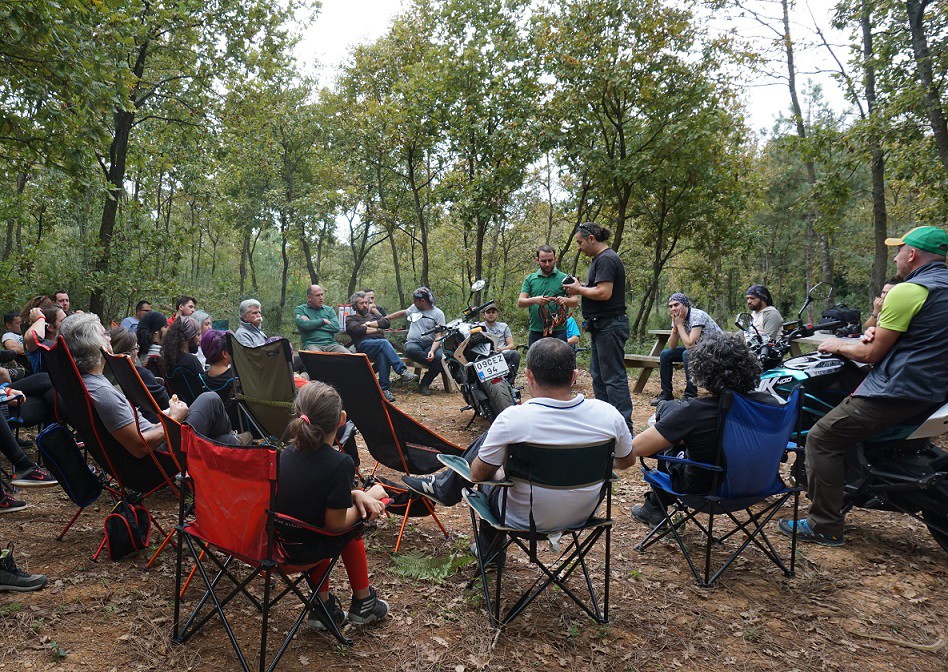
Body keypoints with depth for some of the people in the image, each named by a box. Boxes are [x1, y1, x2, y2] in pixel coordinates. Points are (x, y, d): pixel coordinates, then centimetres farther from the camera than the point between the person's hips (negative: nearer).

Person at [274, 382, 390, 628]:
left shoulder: (287, 452, -2)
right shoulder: (340, 463, -24)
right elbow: (336, 523, -18)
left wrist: (355, 495, -1)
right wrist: (360, 504, -2)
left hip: (275, 540, 6)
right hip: (304, 550, -6)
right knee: (351, 529, 22)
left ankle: (323, 607, 32)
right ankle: (362, 602, 35)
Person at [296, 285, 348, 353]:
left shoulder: (329, 310, 19)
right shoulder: (300, 309, 11)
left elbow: (336, 327, 1)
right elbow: (305, 325, -10)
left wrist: (313, 324, -2)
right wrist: (323, 321, 2)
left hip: (331, 344, 3)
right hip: (312, 344, -3)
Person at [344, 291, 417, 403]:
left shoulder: (373, 316, 36)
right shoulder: (351, 319, 24)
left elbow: (387, 322, 14)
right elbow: (355, 329, -2)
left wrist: (369, 324, 5)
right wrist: (376, 329, 3)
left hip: (381, 345, 3)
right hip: (364, 345, -3)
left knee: (383, 354, -36)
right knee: (384, 342, -36)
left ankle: (384, 389, -39)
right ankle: (403, 371, -46)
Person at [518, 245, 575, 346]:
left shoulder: (563, 278, 7)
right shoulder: (530, 279, 11)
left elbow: (575, 302, 4)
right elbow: (520, 302, 3)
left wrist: (564, 300, -20)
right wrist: (534, 300, -19)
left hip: (558, 332, -2)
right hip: (536, 332, 2)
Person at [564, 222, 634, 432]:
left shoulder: (606, 259, -15)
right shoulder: (599, 259, 18)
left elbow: (604, 293, -25)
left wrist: (579, 289, -11)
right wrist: (579, 287, 7)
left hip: (609, 326, -11)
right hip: (601, 326, 11)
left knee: (614, 377, -8)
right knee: (598, 375, 15)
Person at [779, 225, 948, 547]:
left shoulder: (907, 291, -16)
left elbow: (872, 354, -13)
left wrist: (838, 345, 5)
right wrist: (878, 332, 6)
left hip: (899, 390, -10)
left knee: (822, 438, -8)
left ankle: (825, 526, -7)